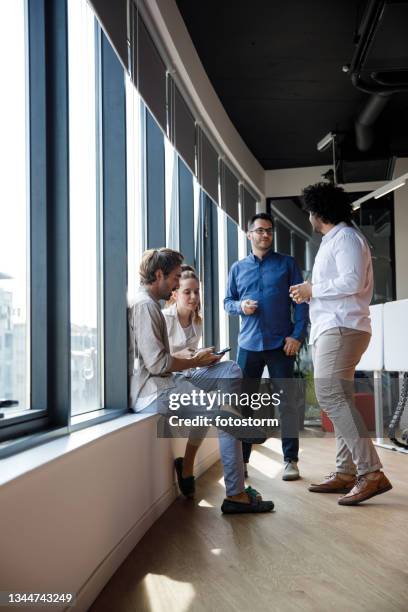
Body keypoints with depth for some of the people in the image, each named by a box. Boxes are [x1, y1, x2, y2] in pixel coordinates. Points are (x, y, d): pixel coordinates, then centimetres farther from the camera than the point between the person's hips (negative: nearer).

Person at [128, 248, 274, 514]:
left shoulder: (148, 303, 19)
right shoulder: (145, 305, -14)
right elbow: (157, 363, -20)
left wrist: (193, 358, 8)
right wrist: (195, 362, -6)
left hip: (161, 383, 10)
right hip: (155, 391, -10)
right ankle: (236, 496, -6)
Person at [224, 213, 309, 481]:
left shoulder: (288, 264, 5)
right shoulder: (237, 268, 13)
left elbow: (301, 302, 1)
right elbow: (228, 302, 17)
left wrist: (297, 335, -10)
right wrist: (240, 306, -7)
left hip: (280, 344, -2)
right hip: (248, 344, 3)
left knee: (287, 403, 0)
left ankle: (291, 460, 8)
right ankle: (241, 459, 15)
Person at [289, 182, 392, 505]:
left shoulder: (345, 237, -8)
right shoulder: (334, 240, 24)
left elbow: (353, 282, -21)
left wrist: (312, 290, -10)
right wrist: (310, 294, 11)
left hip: (340, 329, -11)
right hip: (332, 329, 11)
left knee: (331, 396, -17)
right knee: (338, 399, 7)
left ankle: (371, 473, -18)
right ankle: (346, 472, 9)